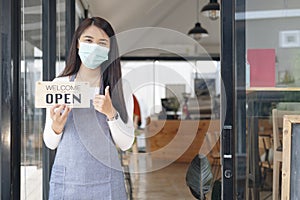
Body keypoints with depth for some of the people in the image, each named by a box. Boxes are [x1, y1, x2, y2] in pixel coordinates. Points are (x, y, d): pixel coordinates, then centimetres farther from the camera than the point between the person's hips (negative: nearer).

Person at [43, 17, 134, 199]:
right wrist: (56, 127, -15)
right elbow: (50, 143, 5)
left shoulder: (119, 89, 0)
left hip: (106, 181, 0)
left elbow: (126, 144, -3)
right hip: (66, 180, 1)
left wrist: (111, 114, -17)